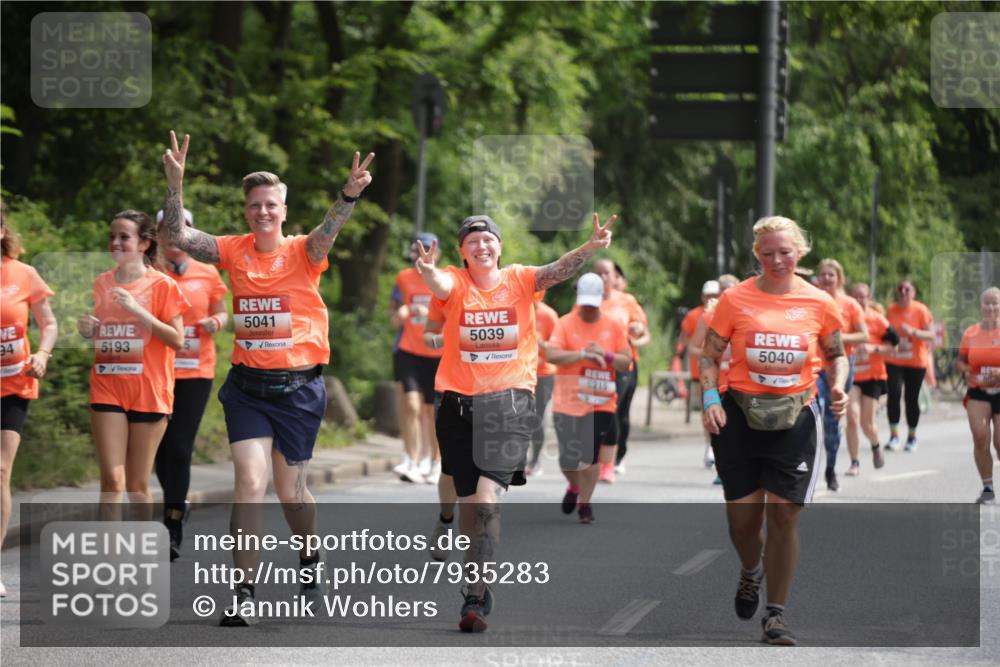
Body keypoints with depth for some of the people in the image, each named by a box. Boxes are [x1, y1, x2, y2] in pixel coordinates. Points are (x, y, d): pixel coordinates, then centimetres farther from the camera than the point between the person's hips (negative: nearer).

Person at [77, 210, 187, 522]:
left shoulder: (162, 285, -3)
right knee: (112, 478, -8)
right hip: (107, 390, 3)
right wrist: (86, 330, -2)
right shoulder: (101, 283, 9)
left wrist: (138, 311, -18)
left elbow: (177, 340, -9)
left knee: (137, 484, 3)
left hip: (149, 391, -3)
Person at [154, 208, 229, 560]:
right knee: (162, 448, 5)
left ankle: (172, 529, -4)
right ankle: (177, 506, 31)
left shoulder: (207, 274, 6)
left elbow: (221, 313, 16)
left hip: (195, 370, -1)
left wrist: (215, 323, -7)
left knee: (180, 448, -8)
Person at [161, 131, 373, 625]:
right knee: (249, 481, -11)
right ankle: (244, 593, -9)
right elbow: (177, 236, -7)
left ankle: (310, 562, 40)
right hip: (247, 386, 1)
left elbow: (326, 232, -26)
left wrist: (349, 194, -45)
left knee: (290, 489, 11)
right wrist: (175, 183, -21)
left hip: (298, 387, -1)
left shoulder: (302, 253, -5)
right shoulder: (234, 251, 1)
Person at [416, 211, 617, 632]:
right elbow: (439, 285, -22)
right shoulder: (453, 282, 0)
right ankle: (478, 588, 27)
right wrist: (426, 270, -46)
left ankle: (475, 596, -13)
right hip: (459, 403, 2)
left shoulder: (519, 279, 1)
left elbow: (557, 271, -15)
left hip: (509, 403, -2)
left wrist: (592, 247, -34)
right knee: (468, 500, 11)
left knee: (487, 497, -16)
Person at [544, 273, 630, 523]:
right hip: (568, 402, -1)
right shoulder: (565, 323, -1)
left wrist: (605, 354, -14)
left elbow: (626, 363, 5)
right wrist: (583, 354, -24)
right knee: (568, 458, 3)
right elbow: (552, 354, -14)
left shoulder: (613, 327, 6)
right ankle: (574, 487, 34)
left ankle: (584, 503, 12)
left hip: (601, 402, 1)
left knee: (591, 456, -3)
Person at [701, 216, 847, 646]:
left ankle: (776, 614, 5)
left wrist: (838, 386, -4)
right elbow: (709, 355, 3)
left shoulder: (819, 303, 2)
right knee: (742, 510, 4)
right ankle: (751, 571, 40)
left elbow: (835, 354, 15)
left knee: (784, 511, -5)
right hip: (740, 413, 0)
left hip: (795, 416, 0)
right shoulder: (735, 299, -1)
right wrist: (710, 398, -11)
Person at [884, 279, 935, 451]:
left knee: (912, 398, 5)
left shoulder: (921, 310, -6)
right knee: (894, 393, -16)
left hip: (916, 362, -2)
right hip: (894, 361, 2)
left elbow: (931, 335, -9)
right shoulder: (891, 309, 4)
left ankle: (912, 437, 21)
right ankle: (894, 435, -12)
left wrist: (913, 332, -23)